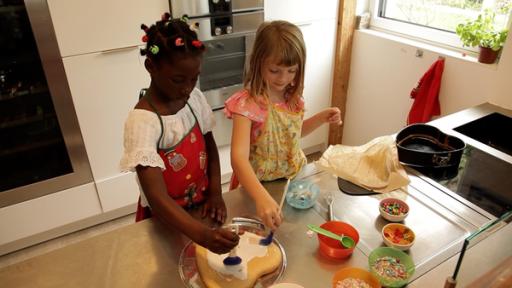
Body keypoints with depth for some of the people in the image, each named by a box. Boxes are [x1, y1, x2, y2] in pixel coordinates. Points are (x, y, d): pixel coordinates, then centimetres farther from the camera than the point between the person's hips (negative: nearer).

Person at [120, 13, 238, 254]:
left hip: (202, 206, 5)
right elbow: (157, 198, -34)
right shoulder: (142, 122, -29)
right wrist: (203, 235, -47)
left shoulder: (195, 98, -11)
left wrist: (215, 193, -10)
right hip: (165, 219, -5)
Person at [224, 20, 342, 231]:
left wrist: (322, 117, -3)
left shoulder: (292, 97, -6)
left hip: (293, 178, 6)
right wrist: (262, 198, -52)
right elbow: (238, 158, -38)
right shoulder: (247, 104, -27)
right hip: (258, 185, -5)